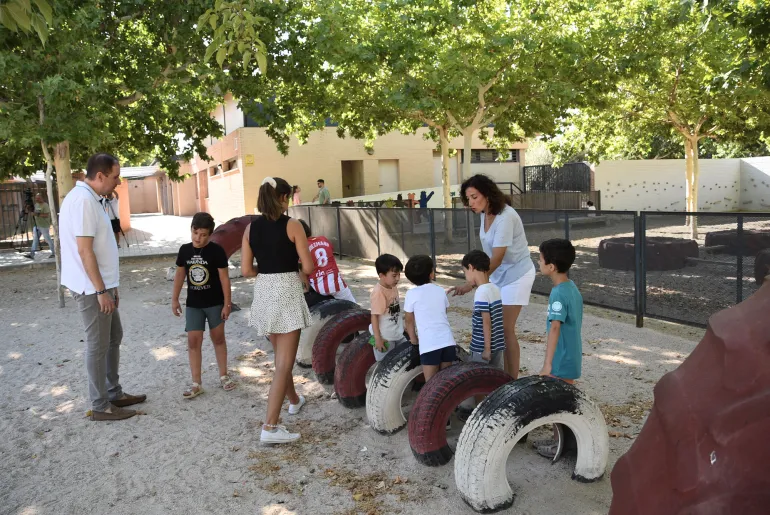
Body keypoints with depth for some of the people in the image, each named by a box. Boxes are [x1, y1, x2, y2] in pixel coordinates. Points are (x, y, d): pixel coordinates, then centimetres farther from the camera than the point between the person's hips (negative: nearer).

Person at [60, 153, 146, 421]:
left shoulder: (89, 198, 12)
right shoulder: (83, 199, -20)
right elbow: (84, 251, -23)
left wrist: (110, 286, 18)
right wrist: (101, 290, -20)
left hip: (100, 285, 10)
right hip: (91, 288, -10)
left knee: (114, 337, 18)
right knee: (98, 345, 0)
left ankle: (114, 393, 30)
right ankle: (100, 406, 13)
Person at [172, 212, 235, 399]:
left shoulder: (216, 251, -12)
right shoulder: (185, 250, -1)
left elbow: (224, 278, -10)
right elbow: (179, 275, 8)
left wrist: (227, 303, -11)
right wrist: (175, 299, 9)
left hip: (215, 303, -3)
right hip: (193, 304, 3)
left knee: (218, 338, 9)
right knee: (193, 341, 1)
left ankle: (223, 376, 24)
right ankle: (196, 383, 8)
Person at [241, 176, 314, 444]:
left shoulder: (251, 227, 3)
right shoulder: (292, 225, -11)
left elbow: (246, 270, 2)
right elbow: (308, 266, -12)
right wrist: (301, 275, 10)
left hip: (263, 292, 6)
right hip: (287, 292, -6)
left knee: (281, 354, 25)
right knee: (284, 362, -2)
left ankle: (294, 400, 45)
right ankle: (270, 427, -5)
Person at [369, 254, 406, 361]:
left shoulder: (393, 287, 1)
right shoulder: (378, 293, -24)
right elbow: (374, 316, -22)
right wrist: (377, 339, -21)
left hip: (398, 335, 8)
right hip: (384, 338, -8)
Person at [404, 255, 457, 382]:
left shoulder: (412, 294, 0)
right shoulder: (440, 290, 11)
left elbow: (410, 321, 9)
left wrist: (413, 339, 23)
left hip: (429, 344, -4)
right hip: (447, 341, 4)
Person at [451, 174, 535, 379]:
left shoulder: (505, 217, -28)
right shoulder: (485, 214, -2)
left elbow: (497, 258, -31)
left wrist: (472, 284, -35)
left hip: (516, 275, -8)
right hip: (498, 274, 8)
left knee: (506, 329, -5)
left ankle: (513, 380, 8)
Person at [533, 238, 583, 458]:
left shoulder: (558, 293, -22)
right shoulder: (572, 288, 6)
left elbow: (555, 328, -30)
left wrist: (547, 364, -32)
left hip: (561, 360, -9)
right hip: (571, 356, 9)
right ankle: (559, 440, 32)